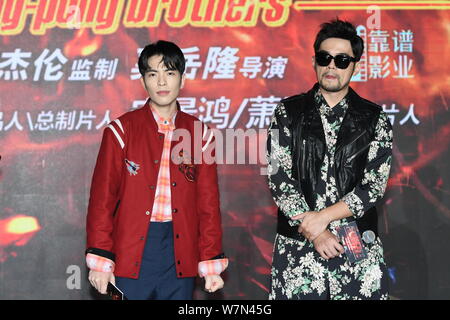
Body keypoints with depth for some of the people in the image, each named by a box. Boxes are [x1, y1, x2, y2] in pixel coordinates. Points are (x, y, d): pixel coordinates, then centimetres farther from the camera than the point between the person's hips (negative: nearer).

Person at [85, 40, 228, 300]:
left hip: (180, 256, 2)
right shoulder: (122, 131, 1)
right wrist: (100, 260, -5)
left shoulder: (200, 134, 7)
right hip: (131, 255, -2)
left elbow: (209, 203, 8)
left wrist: (211, 264, 4)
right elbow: (102, 198, -1)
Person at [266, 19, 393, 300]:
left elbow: (375, 185, -4)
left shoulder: (375, 120, 4)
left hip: (359, 248, 0)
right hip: (297, 248, 0)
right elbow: (279, 179, -3)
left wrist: (323, 217, -14)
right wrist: (313, 232, -12)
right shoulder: (288, 113, 3)